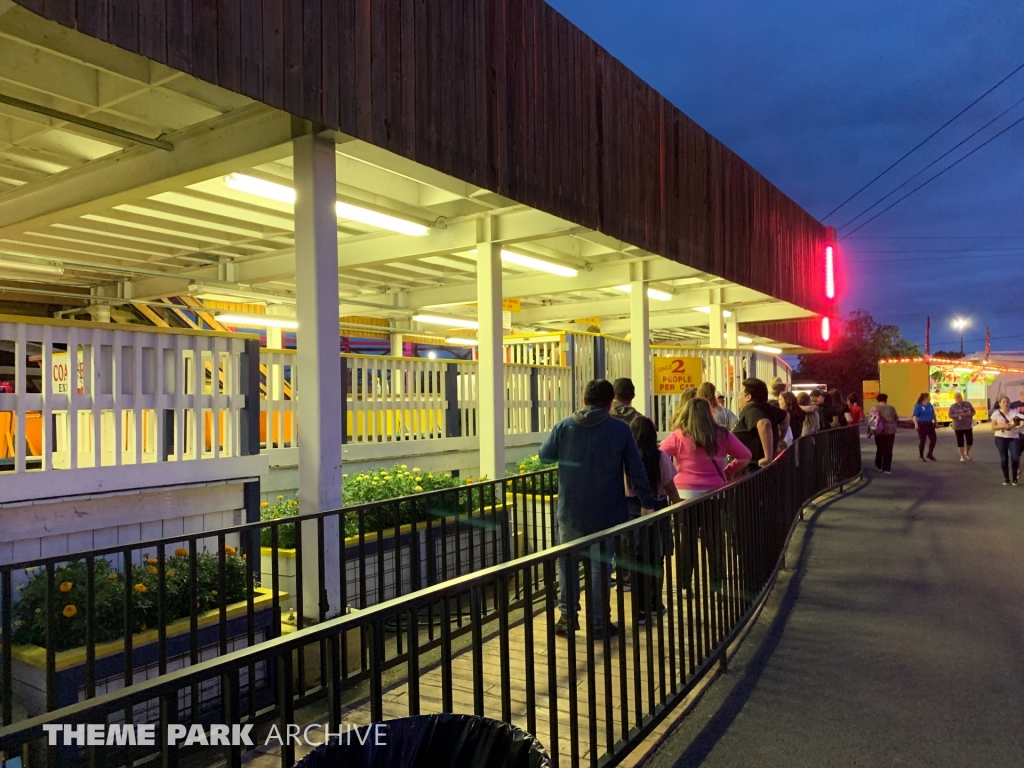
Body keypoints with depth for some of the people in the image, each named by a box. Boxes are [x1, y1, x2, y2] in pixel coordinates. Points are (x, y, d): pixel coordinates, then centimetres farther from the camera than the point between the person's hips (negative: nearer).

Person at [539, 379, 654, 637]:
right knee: (601, 566, 8)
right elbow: (636, 469, -4)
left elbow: (544, 455, 8)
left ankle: (568, 615, 18)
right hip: (606, 514, -1)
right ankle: (598, 622, 15)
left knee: (567, 562, 16)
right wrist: (646, 502, 4)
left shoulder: (564, 426, -5)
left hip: (570, 512, 1)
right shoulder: (620, 429, -7)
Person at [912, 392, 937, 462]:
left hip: (930, 424, 6)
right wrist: (916, 424, -26)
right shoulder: (918, 406, -9)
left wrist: (935, 422, 21)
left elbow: (933, 414, 20)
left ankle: (930, 454, 18)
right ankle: (921, 456, 11)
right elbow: (915, 416, -15)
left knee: (933, 439, 1)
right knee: (922, 441, 1)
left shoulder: (930, 406, 9)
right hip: (922, 425, -6)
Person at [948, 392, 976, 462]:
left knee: (970, 440, 2)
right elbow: (950, 415, -7)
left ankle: (967, 453, 28)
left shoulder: (967, 404, 2)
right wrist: (959, 415, -19)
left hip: (968, 426, 2)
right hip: (958, 427, -2)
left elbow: (973, 412, 8)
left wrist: (969, 414, -13)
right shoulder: (953, 406, -2)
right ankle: (962, 456, 11)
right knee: (960, 442, 2)